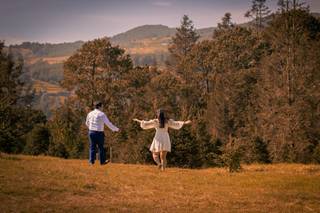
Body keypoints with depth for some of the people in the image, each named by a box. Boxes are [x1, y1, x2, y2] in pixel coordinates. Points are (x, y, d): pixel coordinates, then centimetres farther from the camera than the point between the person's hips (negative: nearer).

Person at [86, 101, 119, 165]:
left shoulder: (90, 114, 6)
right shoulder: (102, 114, -11)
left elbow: (87, 123, 21)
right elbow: (108, 123, -11)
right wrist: (116, 129, 1)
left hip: (91, 132, 4)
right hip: (99, 133, -4)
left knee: (92, 147, 10)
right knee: (101, 147, 8)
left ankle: (91, 161, 5)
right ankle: (102, 161, 16)